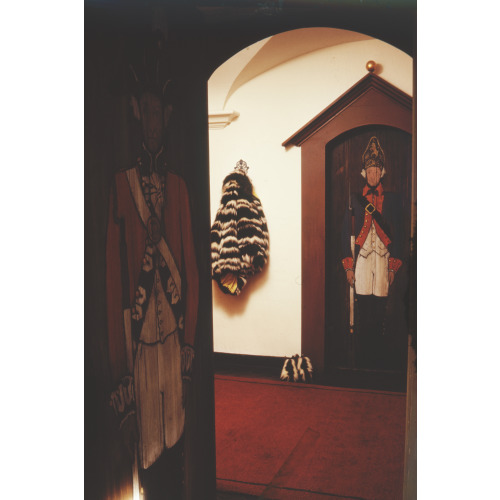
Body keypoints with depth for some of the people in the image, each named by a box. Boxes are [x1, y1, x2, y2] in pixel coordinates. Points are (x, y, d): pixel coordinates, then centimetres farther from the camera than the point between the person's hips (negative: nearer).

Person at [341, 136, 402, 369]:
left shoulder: (392, 199, 10)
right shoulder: (355, 200, 10)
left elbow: (397, 234, 7)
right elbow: (346, 233, 7)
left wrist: (393, 267, 0)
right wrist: (348, 266, 1)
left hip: (383, 259, 0)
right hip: (361, 260, 0)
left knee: (379, 313, -1)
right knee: (364, 313, 0)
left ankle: (379, 363, 10)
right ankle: (364, 361, 10)